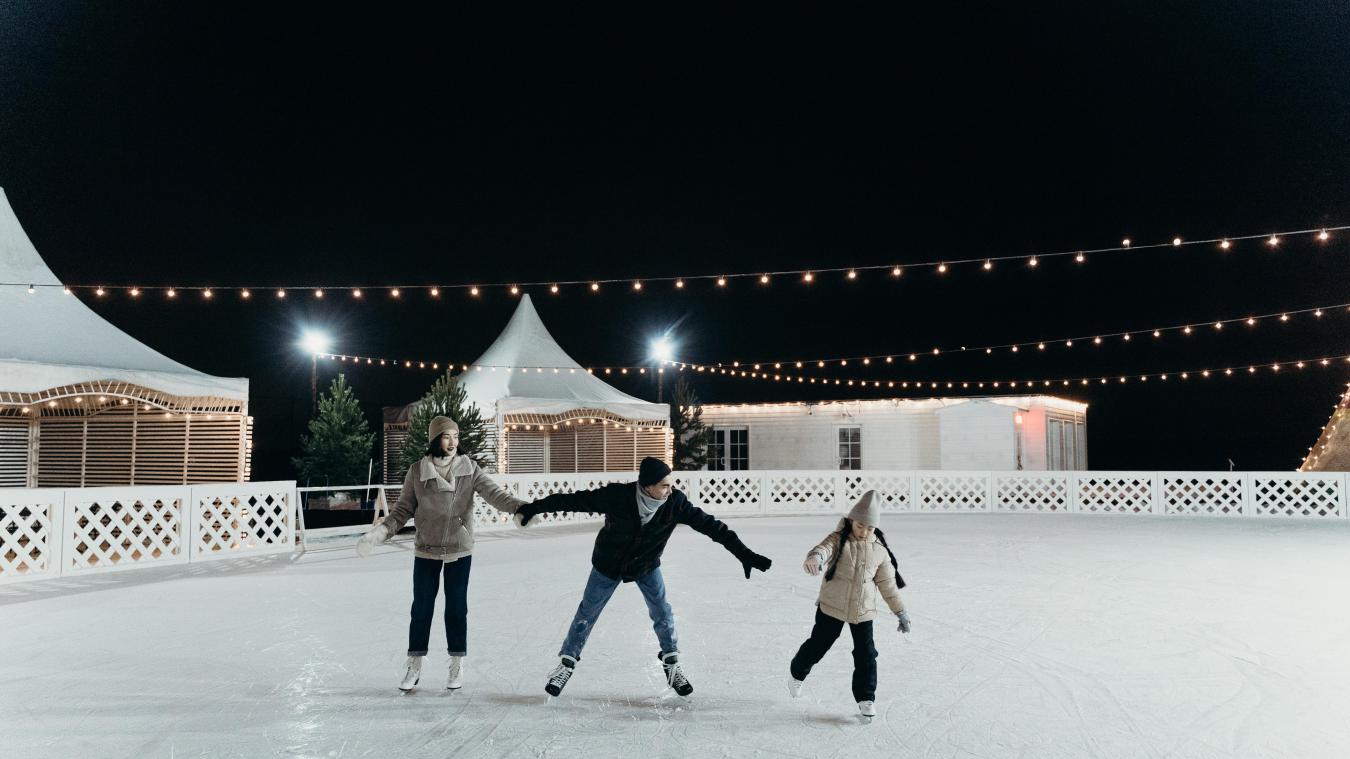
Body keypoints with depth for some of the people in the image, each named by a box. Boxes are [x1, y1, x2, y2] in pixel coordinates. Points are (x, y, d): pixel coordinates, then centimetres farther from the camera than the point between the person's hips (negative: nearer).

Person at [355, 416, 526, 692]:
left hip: (460, 552, 0)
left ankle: (457, 665, 24)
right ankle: (414, 666, 25)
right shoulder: (417, 471, -6)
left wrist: (523, 508, -34)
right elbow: (402, 511, -2)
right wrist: (378, 533, -16)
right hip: (426, 552, 0)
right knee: (421, 608, 9)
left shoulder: (470, 468, -6)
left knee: (456, 608, 8)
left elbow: (494, 494, -18)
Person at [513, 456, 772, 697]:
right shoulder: (616, 496, -36)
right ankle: (567, 663, 30)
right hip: (608, 565, -1)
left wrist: (744, 554, -26)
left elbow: (710, 525, -25)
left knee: (662, 612, 1)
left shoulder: (675, 502, -30)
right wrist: (533, 508, -17)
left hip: (647, 566, 2)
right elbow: (574, 500, -25)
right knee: (587, 613, 10)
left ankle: (671, 664, 23)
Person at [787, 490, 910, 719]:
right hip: (832, 606, -2)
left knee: (866, 655, 2)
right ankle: (797, 673, 38)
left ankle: (866, 698, 19)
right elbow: (824, 548, -37)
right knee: (817, 645, 10)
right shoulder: (839, 539, -14)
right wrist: (815, 558, -62)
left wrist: (900, 612, 10)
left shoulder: (880, 550, -3)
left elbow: (887, 583, 7)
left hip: (863, 610, 2)